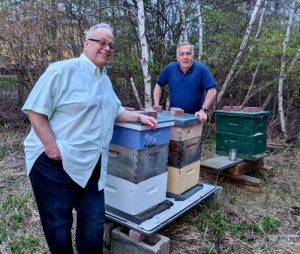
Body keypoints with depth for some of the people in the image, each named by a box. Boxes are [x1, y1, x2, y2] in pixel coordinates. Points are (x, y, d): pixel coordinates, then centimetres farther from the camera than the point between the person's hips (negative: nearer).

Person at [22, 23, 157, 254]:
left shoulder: (105, 80, 15)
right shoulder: (62, 70, -11)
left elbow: (115, 112, 25)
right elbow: (35, 109, -15)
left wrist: (140, 117, 10)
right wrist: (52, 147, -22)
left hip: (92, 167, 7)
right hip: (56, 164, -7)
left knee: (93, 225, 16)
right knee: (58, 226, 10)